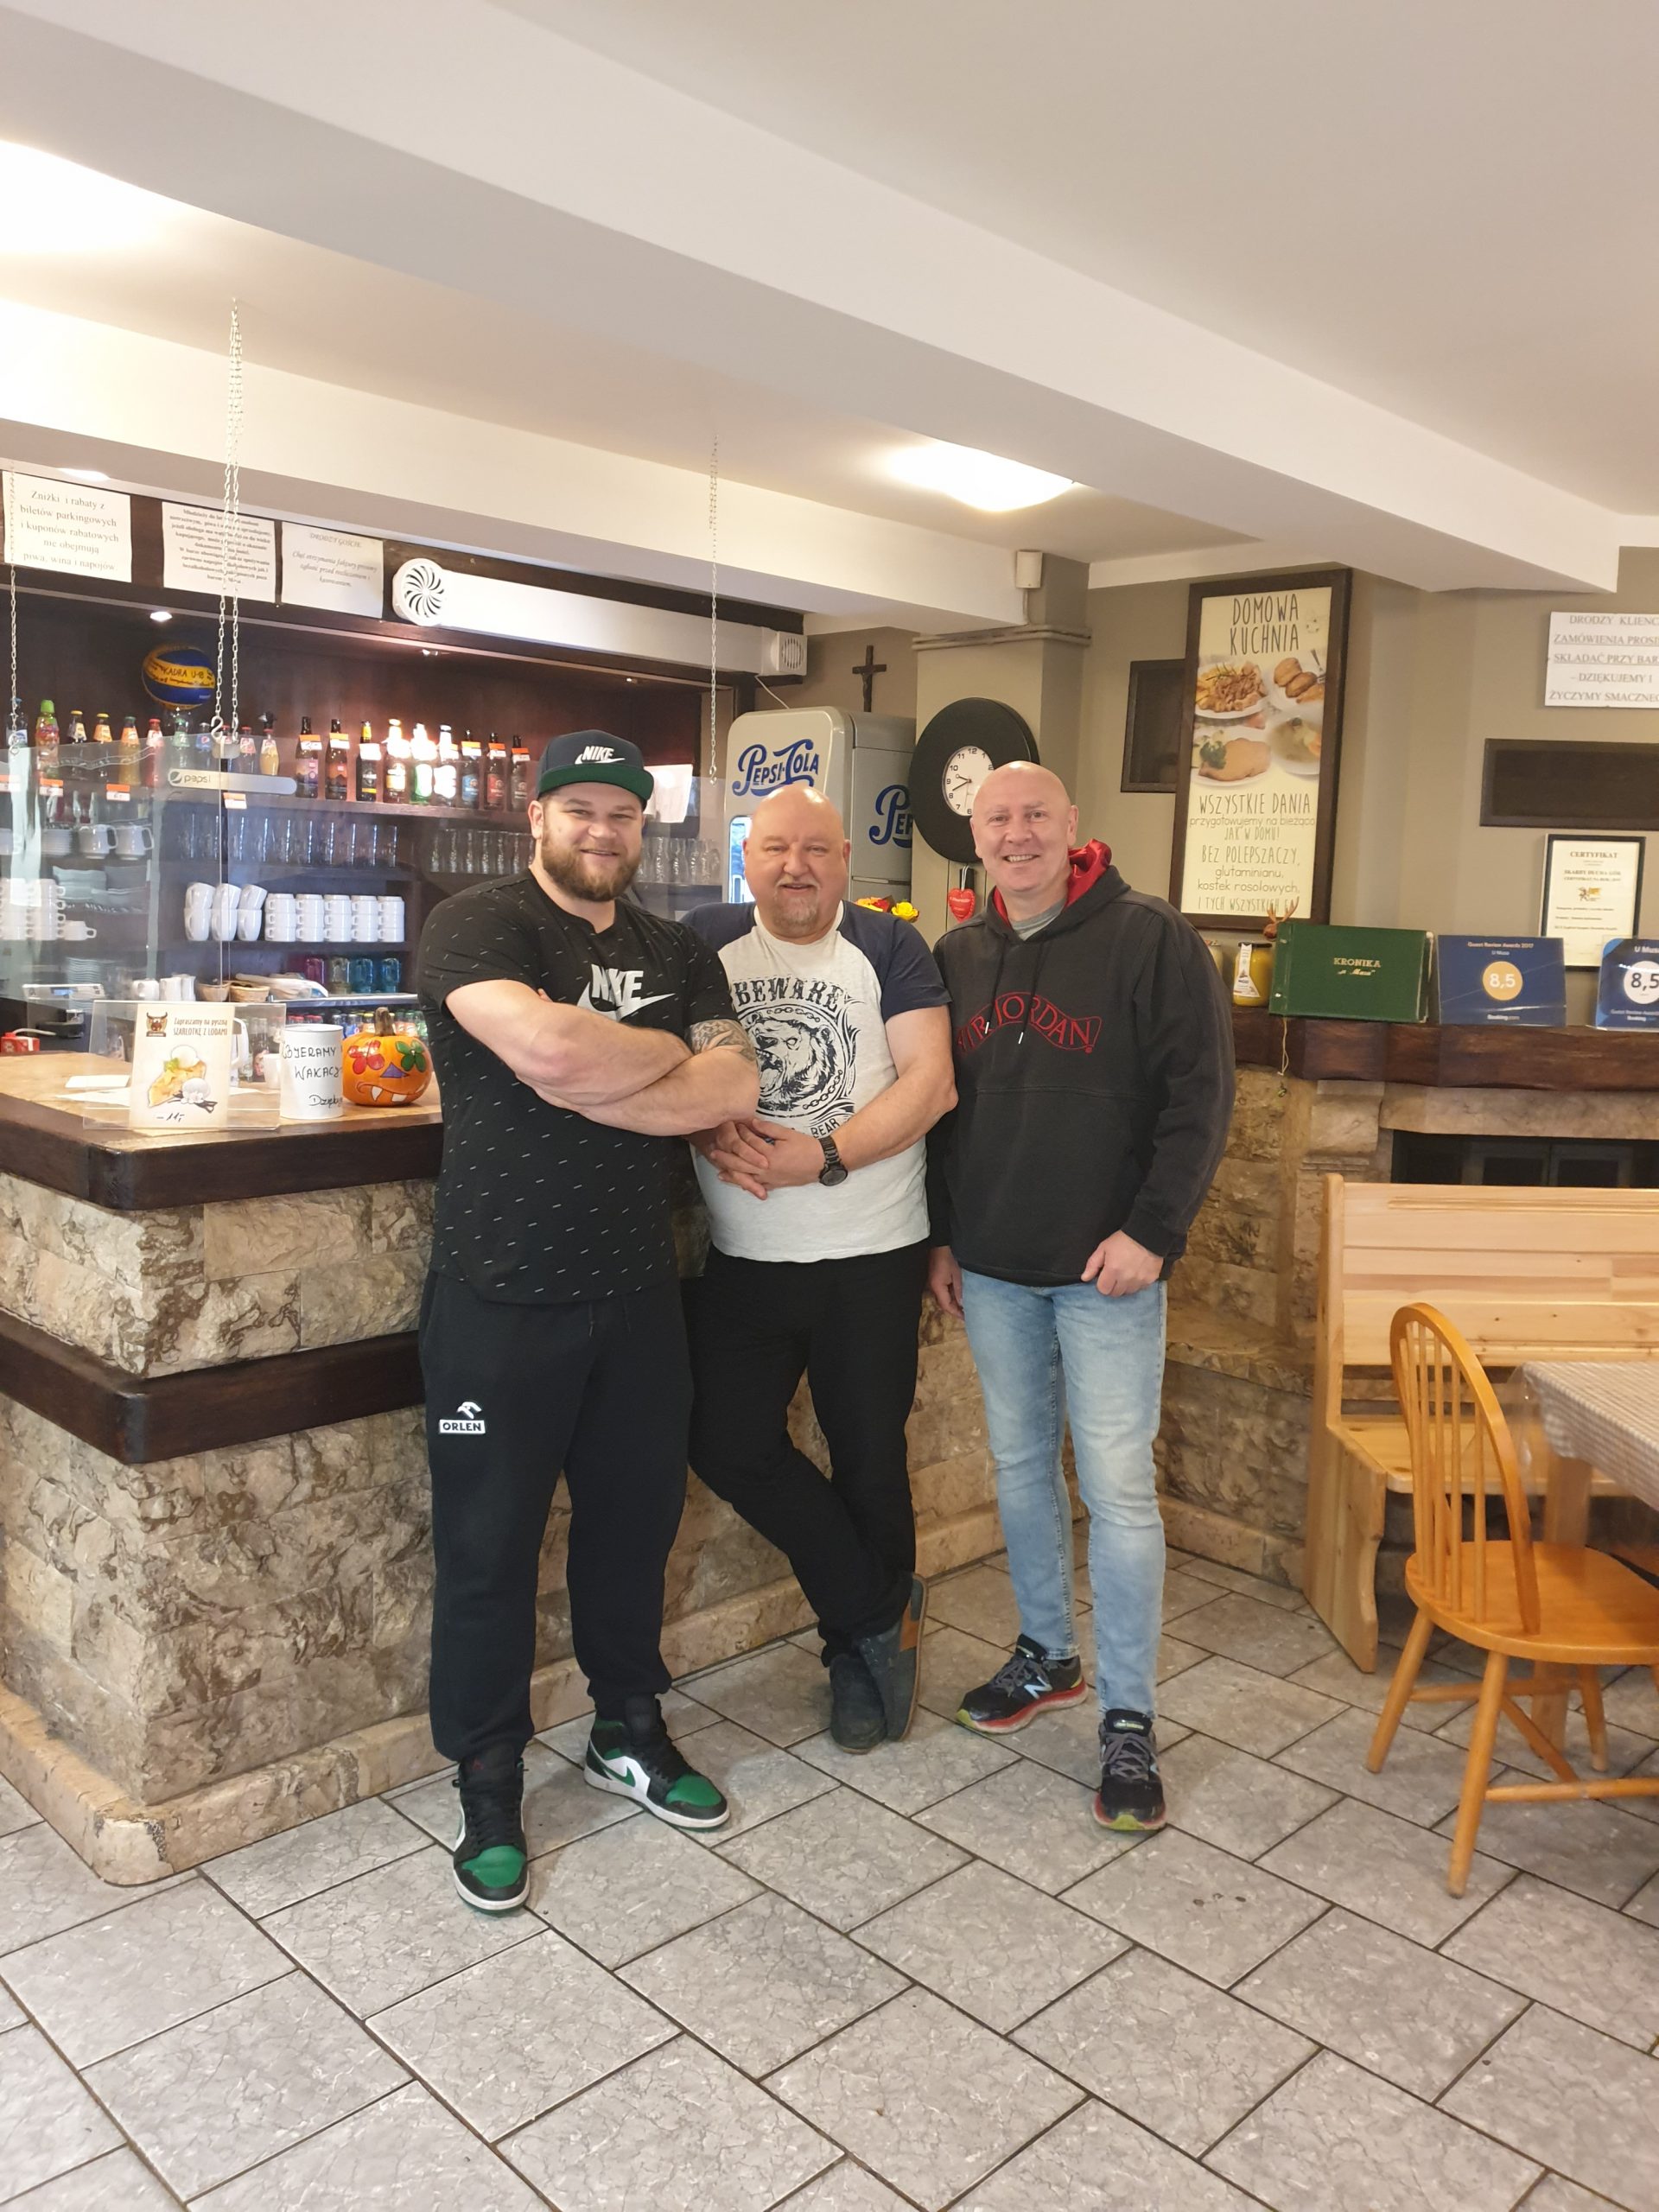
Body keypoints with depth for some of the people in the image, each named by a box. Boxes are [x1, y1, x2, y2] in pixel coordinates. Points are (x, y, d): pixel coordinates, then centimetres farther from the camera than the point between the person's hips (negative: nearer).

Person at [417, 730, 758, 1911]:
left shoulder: (678, 953, 9)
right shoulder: (477, 924, -8)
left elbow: (735, 1084, -6)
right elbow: (547, 1047, -27)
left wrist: (585, 1081, -17)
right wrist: (666, 1053, -9)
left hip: (639, 1291, 5)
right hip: (503, 1294, -5)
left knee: (636, 1518, 18)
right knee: (490, 1544, 7)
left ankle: (630, 1731, 40)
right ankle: (489, 1785, 27)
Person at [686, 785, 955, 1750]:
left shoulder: (890, 948, -1)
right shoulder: (705, 943, 5)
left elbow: (930, 1082, -10)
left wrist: (825, 1155, -21)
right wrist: (708, 1131, -15)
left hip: (872, 1252, -2)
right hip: (740, 1254, 2)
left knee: (870, 1453, 8)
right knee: (731, 1447, -1)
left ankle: (860, 1644, 34)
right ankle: (883, 1612, 20)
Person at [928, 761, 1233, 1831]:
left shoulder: (1152, 939, -8)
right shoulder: (958, 957, 8)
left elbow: (1201, 1093, -11)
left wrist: (1154, 1229, -17)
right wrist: (942, 1235, 11)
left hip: (1108, 1266, -5)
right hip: (993, 1267, 5)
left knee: (1118, 1487, -2)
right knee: (1022, 1465, 16)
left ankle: (1129, 1720, 12)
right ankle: (1048, 1654, 35)